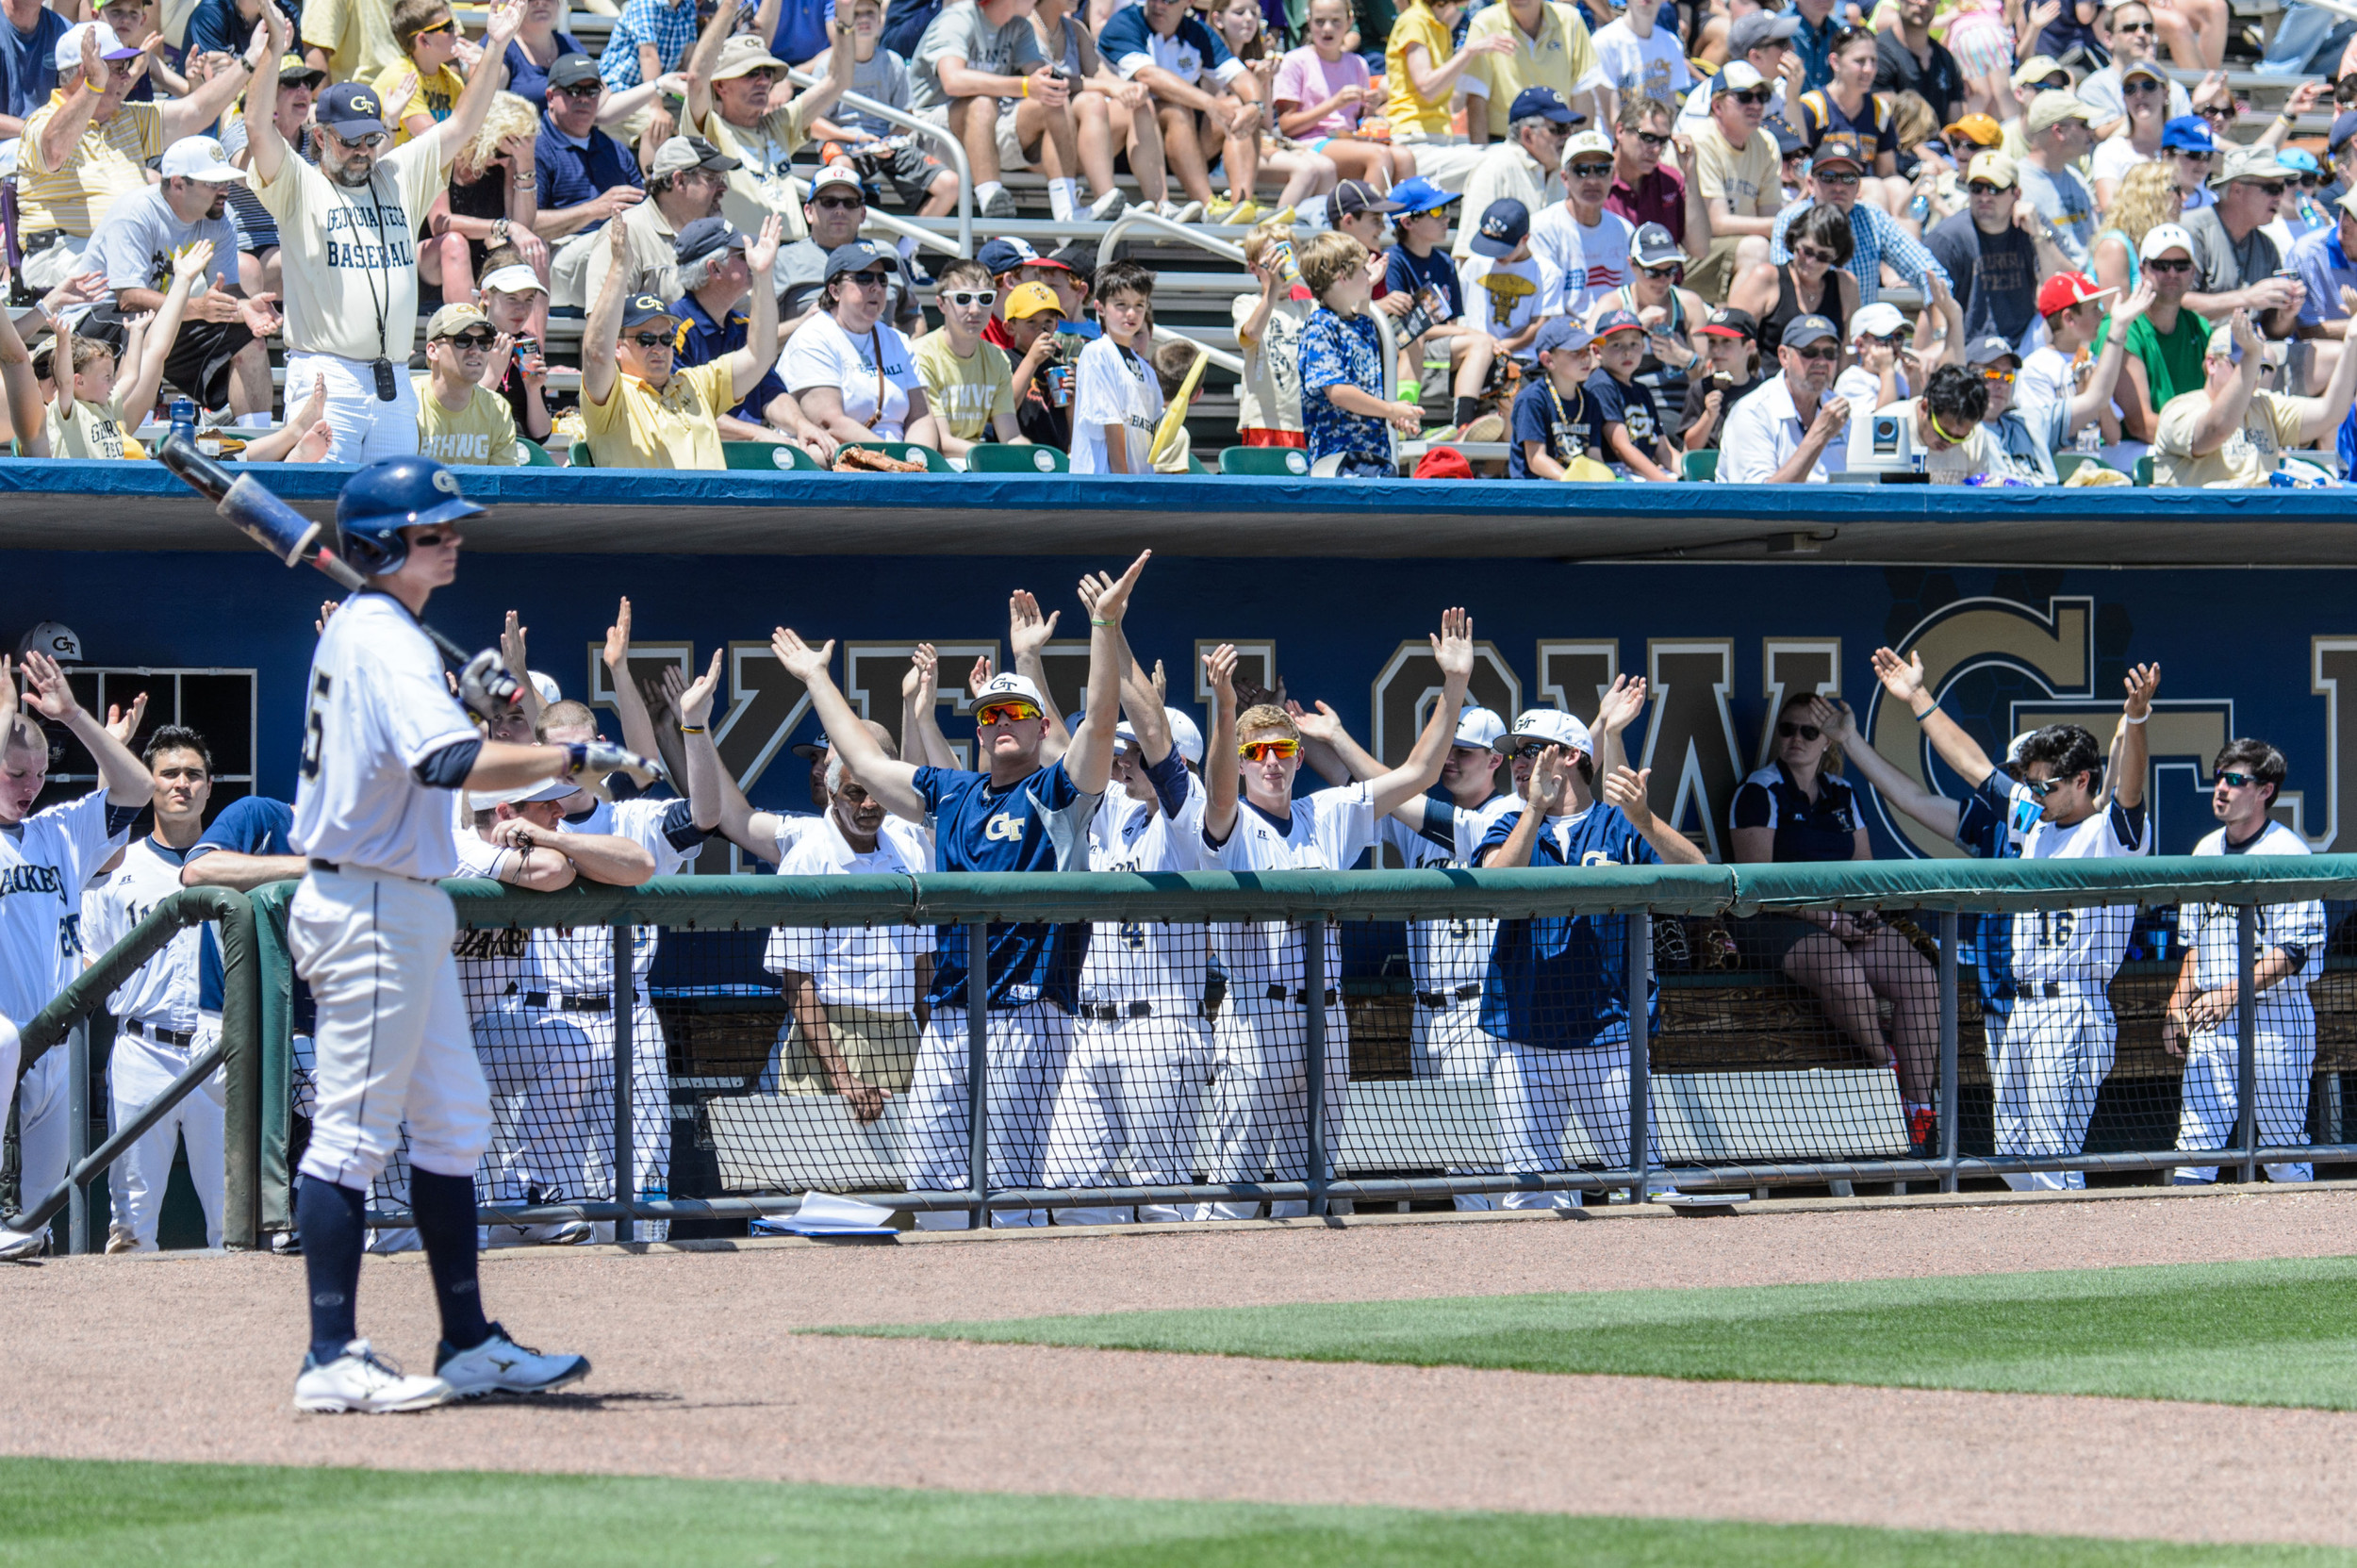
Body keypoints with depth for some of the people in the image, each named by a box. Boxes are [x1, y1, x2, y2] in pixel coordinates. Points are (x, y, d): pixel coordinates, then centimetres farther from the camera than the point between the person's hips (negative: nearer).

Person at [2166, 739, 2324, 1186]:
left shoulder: (2289, 854, -8)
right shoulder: (2206, 851, 14)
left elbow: (2295, 952, -13)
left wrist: (2233, 991, -22)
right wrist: (2178, 1003, 10)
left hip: (2276, 1018, -6)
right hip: (2213, 1020, 6)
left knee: (2284, 1149, -1)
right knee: (2193, 1147, -3)